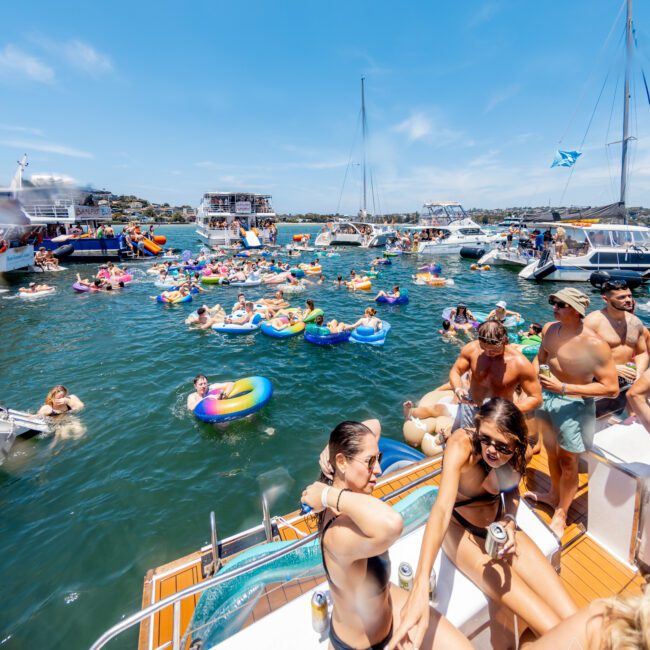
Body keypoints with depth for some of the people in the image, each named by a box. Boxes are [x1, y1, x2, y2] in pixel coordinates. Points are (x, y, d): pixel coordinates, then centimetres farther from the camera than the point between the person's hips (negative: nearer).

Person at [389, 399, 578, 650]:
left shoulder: (518, 449, -15)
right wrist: (420, 587, -54)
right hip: (462, 532, -5)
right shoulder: (462, 444, -32)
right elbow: (442, 509, -44)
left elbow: (512, 490, 5)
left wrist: (510, 522, -17)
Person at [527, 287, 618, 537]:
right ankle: (554, 494, 51)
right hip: (546, 397, 6)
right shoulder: (549, 329, -6)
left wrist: (564, 388, -28)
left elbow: (612, 388, -23)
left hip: (573, 405, -6)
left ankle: (560, 514, 34)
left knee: (567, 461, 12)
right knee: (551, 451, 25)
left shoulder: (595, 345, -25)